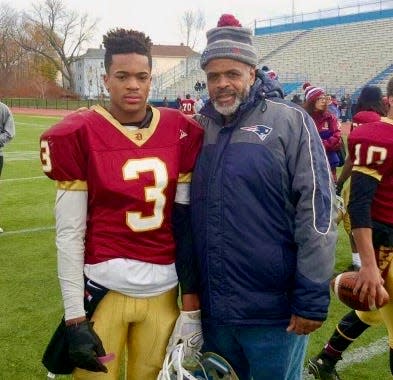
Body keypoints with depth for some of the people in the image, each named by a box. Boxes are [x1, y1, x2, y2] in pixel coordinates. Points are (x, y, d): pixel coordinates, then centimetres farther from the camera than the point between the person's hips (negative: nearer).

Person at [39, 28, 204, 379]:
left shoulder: (181, 133, 3)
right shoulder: (79, 136, -6)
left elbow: (187, 223, 7)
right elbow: (69, 233, -6)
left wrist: (191, 297, 7)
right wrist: (75, 319, -8)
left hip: (163, 289, 3)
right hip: (104, 287, -3)